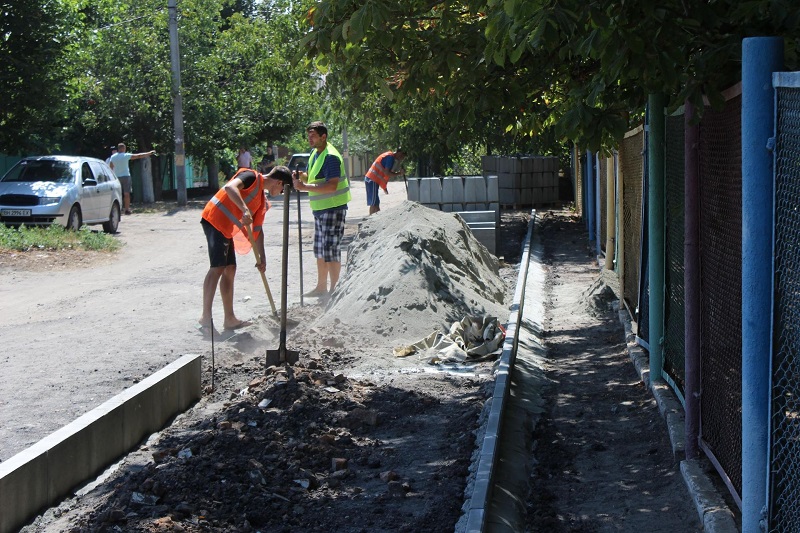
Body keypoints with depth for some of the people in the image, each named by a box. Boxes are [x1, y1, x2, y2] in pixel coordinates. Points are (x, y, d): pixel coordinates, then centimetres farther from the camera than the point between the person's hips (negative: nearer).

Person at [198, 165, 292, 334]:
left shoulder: (262, 200, 20)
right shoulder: (252, 177, -7)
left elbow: (257, 230, 23)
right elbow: (230, 187, -26)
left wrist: (262, 258, 19)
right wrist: (245, 210, -35)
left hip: (226, 229, 10)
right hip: (214, 220, -10)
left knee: (230, 269, 11)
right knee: (218, 267, -17)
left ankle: (229, 319, 17)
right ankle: (205, 318, -20)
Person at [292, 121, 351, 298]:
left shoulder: (330, 157, -18)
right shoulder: (315, 153, 13)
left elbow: (331, 186, -27)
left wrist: (304, 187, -28)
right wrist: (301, 176, 0)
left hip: (333, 208, -10)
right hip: (320, 208, 10)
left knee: (331, 250, -9)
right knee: (320, 250, 16)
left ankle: (335, 289, -3)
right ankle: (321, 287, 26)